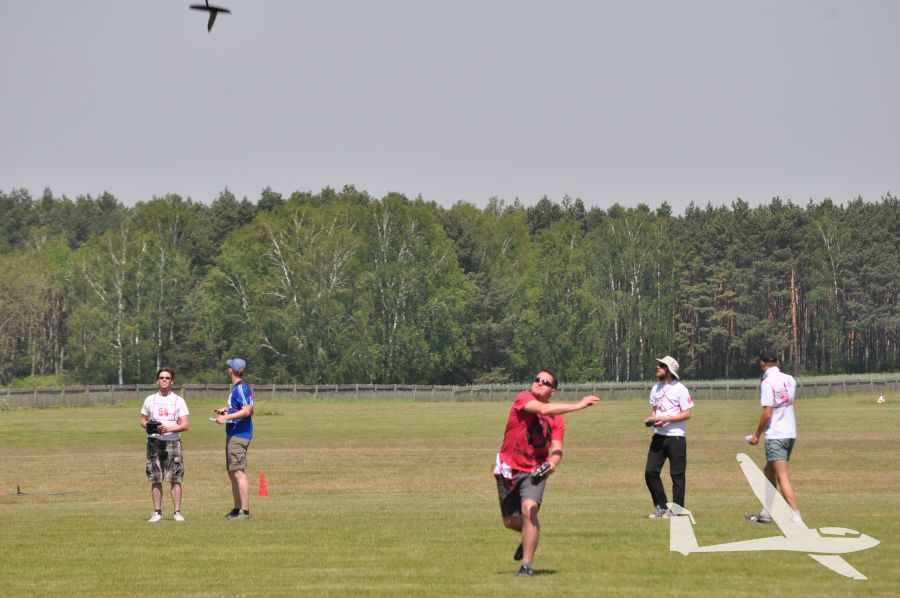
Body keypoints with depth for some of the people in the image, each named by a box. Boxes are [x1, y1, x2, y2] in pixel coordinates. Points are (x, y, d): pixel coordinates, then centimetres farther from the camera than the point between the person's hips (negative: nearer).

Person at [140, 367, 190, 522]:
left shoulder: (178, 401, 4)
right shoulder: (150, 400, 12)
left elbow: (185, 425, -2)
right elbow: (143, 421, 16)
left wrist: (169, 429, -18)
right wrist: (148, 426, -8)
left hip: (173, 441, -2)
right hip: (154, 441, 2)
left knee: (175, 479, -6)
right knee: (155, 479, 1)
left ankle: (177, 512, -3)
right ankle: (157, 512, 6)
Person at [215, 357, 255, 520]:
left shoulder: (241, 388, -15)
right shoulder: (237, 387, 16)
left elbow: (247, 410, -24)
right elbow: (246, 408, 26)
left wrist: (226, 417, -26)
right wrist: (227, 409, 26)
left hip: (239, 435, -11)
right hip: (233, 435, 11)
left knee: (239, 473, -13)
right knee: (232, 473, 16)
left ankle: (245, 511, -14)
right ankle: (237, 509, 23)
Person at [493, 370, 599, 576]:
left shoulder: (556, 418, -3)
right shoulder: (523, 399, -10)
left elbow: (557, 447, -11)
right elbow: (542, 409, -29)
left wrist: (553, 462, -35)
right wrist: (578, 405, -33)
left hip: (535, 470, -1)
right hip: (508, 468, 1)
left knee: (529, 509, -24)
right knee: (510, 521, 10)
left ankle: (527, 565, -17)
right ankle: (529, 536, 46)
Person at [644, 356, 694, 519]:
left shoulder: (680, 389, -9)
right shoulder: (656, 388, 13)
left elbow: (687, 414, -12)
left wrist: (666, 419, -19)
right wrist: (651, 418, 1)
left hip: (676, 437, -7)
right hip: (658, 436, 7)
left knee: (677, 475, -1)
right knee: (650, 472, 1)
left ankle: (677, 510, 7)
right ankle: (661, 506, 14)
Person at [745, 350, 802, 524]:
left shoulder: (768, 383, -13)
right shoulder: (790, 380, 8)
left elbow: (767, 413, -16)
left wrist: (756, 435, -5)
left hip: (776, 436, -8)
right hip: (790, 433, 8)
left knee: (782, 477, -11)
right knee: (769, 471, 21)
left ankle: (796, 516, -20)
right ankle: (766, 513, 27)